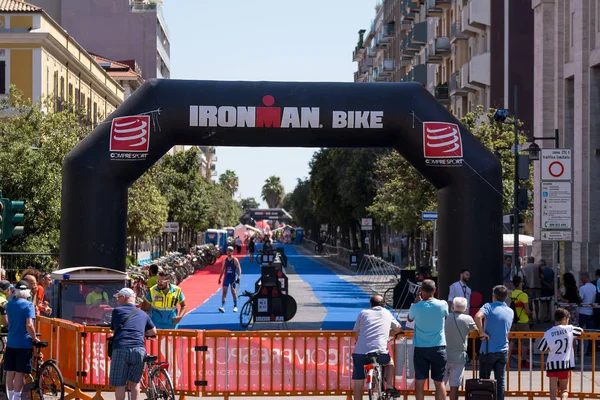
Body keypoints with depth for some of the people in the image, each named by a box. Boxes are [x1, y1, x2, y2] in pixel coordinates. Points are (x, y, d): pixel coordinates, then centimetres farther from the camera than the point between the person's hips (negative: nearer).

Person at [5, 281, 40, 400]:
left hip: (11, 342, 5)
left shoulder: (9, 304, 5)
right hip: (24, 343, -5)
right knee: (20, 372, -1)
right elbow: (29, 325, -21)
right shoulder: (28, 305, -12)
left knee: (10, 371, 11)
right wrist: (35, 338, -8)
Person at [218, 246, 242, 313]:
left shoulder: (235, 260, -5)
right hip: (226, 277, 3)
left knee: (233, 292, 5)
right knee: (224, 292, -8)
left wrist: (238, 277, -17)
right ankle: (222, 306, -14)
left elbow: (239, 269, -7)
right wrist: (220, 278, 10)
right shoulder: (225, 260, 7)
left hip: (233, 278, -3)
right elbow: (222, 269, 13)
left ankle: (235, 307, 16)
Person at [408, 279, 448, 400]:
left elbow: (410, 319, 12)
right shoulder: (442, 305, -7)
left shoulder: (416, 307, -9)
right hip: (438, 348, 0)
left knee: (420, 382, 6)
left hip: (420, 349, 0)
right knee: (439, 382, 5)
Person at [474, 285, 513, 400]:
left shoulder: (489, 307, -8)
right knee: (500, 381, 7)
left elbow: (477, 316, -29)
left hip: (488, 351, -4)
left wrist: (482, 332, -18)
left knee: (484, 380, 6)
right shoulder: (510, 312, 9)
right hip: (503, 351, 4)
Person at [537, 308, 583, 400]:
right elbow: (581, 331, 17)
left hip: (552, 364, 0)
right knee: (564, 389, 9)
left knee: (553, 389, 4)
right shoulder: (570, 329, -4)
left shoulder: (548, 333, -7)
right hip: (565, 364, 0)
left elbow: (541, 349, 2)